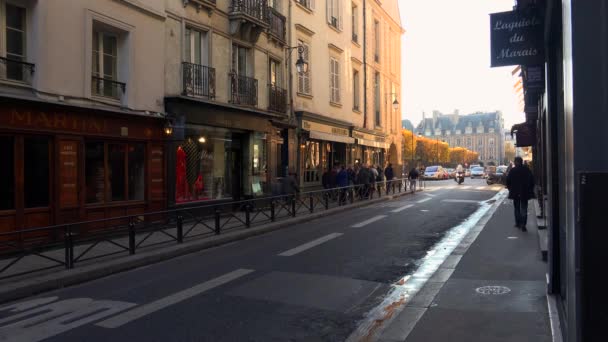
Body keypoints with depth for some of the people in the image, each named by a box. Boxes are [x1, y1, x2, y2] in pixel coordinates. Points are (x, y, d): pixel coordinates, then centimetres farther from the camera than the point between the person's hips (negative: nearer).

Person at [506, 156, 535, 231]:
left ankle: (518, 223, 18)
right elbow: (532, 181, 2)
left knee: (517, 208, 14)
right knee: (524, 209, 2)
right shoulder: (527, 170, -2)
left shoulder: (512, 171, -8)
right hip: (525, 193, 1)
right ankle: (523, 224, -9)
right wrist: (530, 190, 12)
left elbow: (508, 181, -5)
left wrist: (510, 189, 10)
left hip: (515, 193, -1)